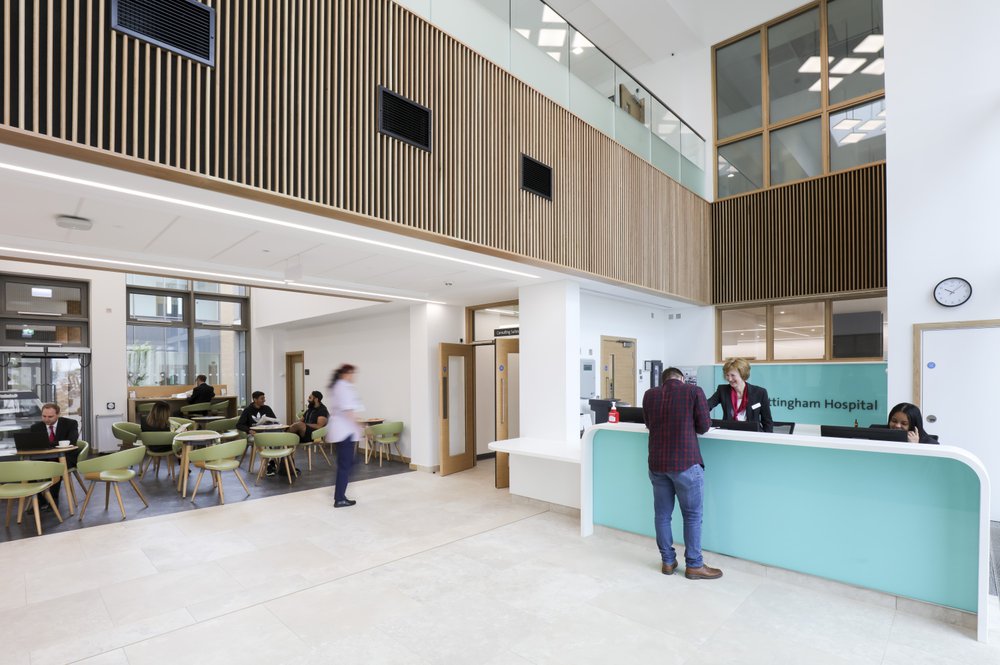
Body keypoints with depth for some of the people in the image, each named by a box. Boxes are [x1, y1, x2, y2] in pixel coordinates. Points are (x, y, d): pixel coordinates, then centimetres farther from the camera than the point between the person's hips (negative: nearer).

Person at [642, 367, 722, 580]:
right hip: (686, 463, -3)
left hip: (657, 463, 4)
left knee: (662, 514, 13)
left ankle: (667, 561, 24)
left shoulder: (649, 395, 4)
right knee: (692, 515, 10)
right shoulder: (694, 391, -4)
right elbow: (704, 426, -2)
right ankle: (694, 565, 20)